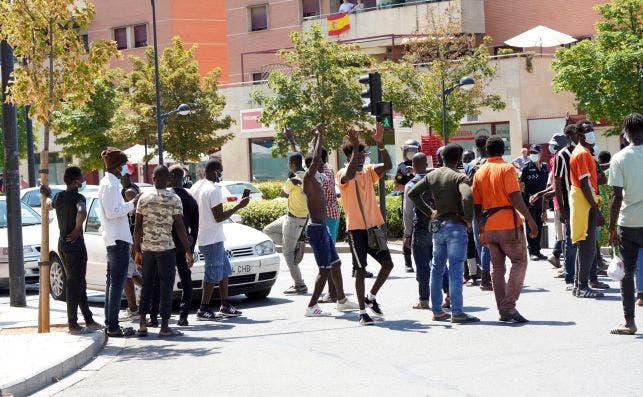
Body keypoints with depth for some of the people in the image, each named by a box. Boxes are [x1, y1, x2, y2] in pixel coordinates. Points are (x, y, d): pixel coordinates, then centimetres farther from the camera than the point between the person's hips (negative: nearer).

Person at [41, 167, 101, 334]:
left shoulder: (59, 197, 10)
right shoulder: (77, 197, -15)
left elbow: (49, 206, 32)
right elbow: (82, 212, -35)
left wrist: (47, 195, 48)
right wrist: (77, 230, -22)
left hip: (63, 244, 9)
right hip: (75, 245, -9)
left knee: (79, 284, 15)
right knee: (75, 285, -5)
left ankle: (89, 321, 21)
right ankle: (73, 325, -4)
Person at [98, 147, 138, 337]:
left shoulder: (108, 183, 16)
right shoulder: (110, 185, -15)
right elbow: (112, 212, -21)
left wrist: (130, 203, 13)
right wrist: (132, 204, -14)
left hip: (112, 239, 11)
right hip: (118, 239, -11)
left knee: (112, 281, 13)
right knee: (117, 282, -9)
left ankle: (110, 323, 18)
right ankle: (113, 326, -9)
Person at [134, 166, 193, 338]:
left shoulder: (144, 198, 3)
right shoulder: (174, 199, -6)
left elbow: (137, 225, 4)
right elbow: (180, 227, -9)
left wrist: (137, 246, 15)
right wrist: (188, 250, -5)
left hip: (147, 247, 4)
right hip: (166, 247, -4)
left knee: (147, 285, 13)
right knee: (166, 286, 0)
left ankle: (142, 324, 13)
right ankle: (164, 327, -1)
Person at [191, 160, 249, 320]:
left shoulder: (195, 187, 9)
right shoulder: (213, 190, -18)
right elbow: (219, 217, -19)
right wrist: (239, 206, -11)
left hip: (202, 238, 10)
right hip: (212, 239, -10)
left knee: (224, 271, 16)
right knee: (213, 275, -3)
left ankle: (225, 306, 18)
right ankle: (203, 310, 1)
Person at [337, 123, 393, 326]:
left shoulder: (368, 171, 9)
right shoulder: (343, 174, -6)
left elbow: (387, 165, -8)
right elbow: (349, 174, -31)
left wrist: (380, 144, -21)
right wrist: (355, 147, -35)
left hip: (373, 226, 6)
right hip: (356, 228, -5)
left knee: (388, 263, 4)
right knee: (360, 269, -3)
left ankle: (371, 297, 23)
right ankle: (362, 311, 4)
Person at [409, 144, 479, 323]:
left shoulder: (431, 176, 8)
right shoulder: (459, 177, -11)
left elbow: (412, 193, 11)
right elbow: (467, 197, -29)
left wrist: (429, 211, 12)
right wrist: (468, 219, -15)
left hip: (437, 226, 6)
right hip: (455, 226, -6)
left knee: (436, 268, 13)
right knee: (455, 270, -6)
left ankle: (437, 310, 17)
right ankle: (457, 312, -8)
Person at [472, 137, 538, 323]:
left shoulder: (479, 173, 11)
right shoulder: (507, 169, -6)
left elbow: (476, 204, 12)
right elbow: (515, 197, -15)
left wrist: (481, 230, 19)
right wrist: (530, 219, -11)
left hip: (488, 227, 6)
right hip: (509, 224, -5)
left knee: (497, 267, 9)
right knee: (519, 262, 1)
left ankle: (503, 310, 8)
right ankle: (509, 306, -11)